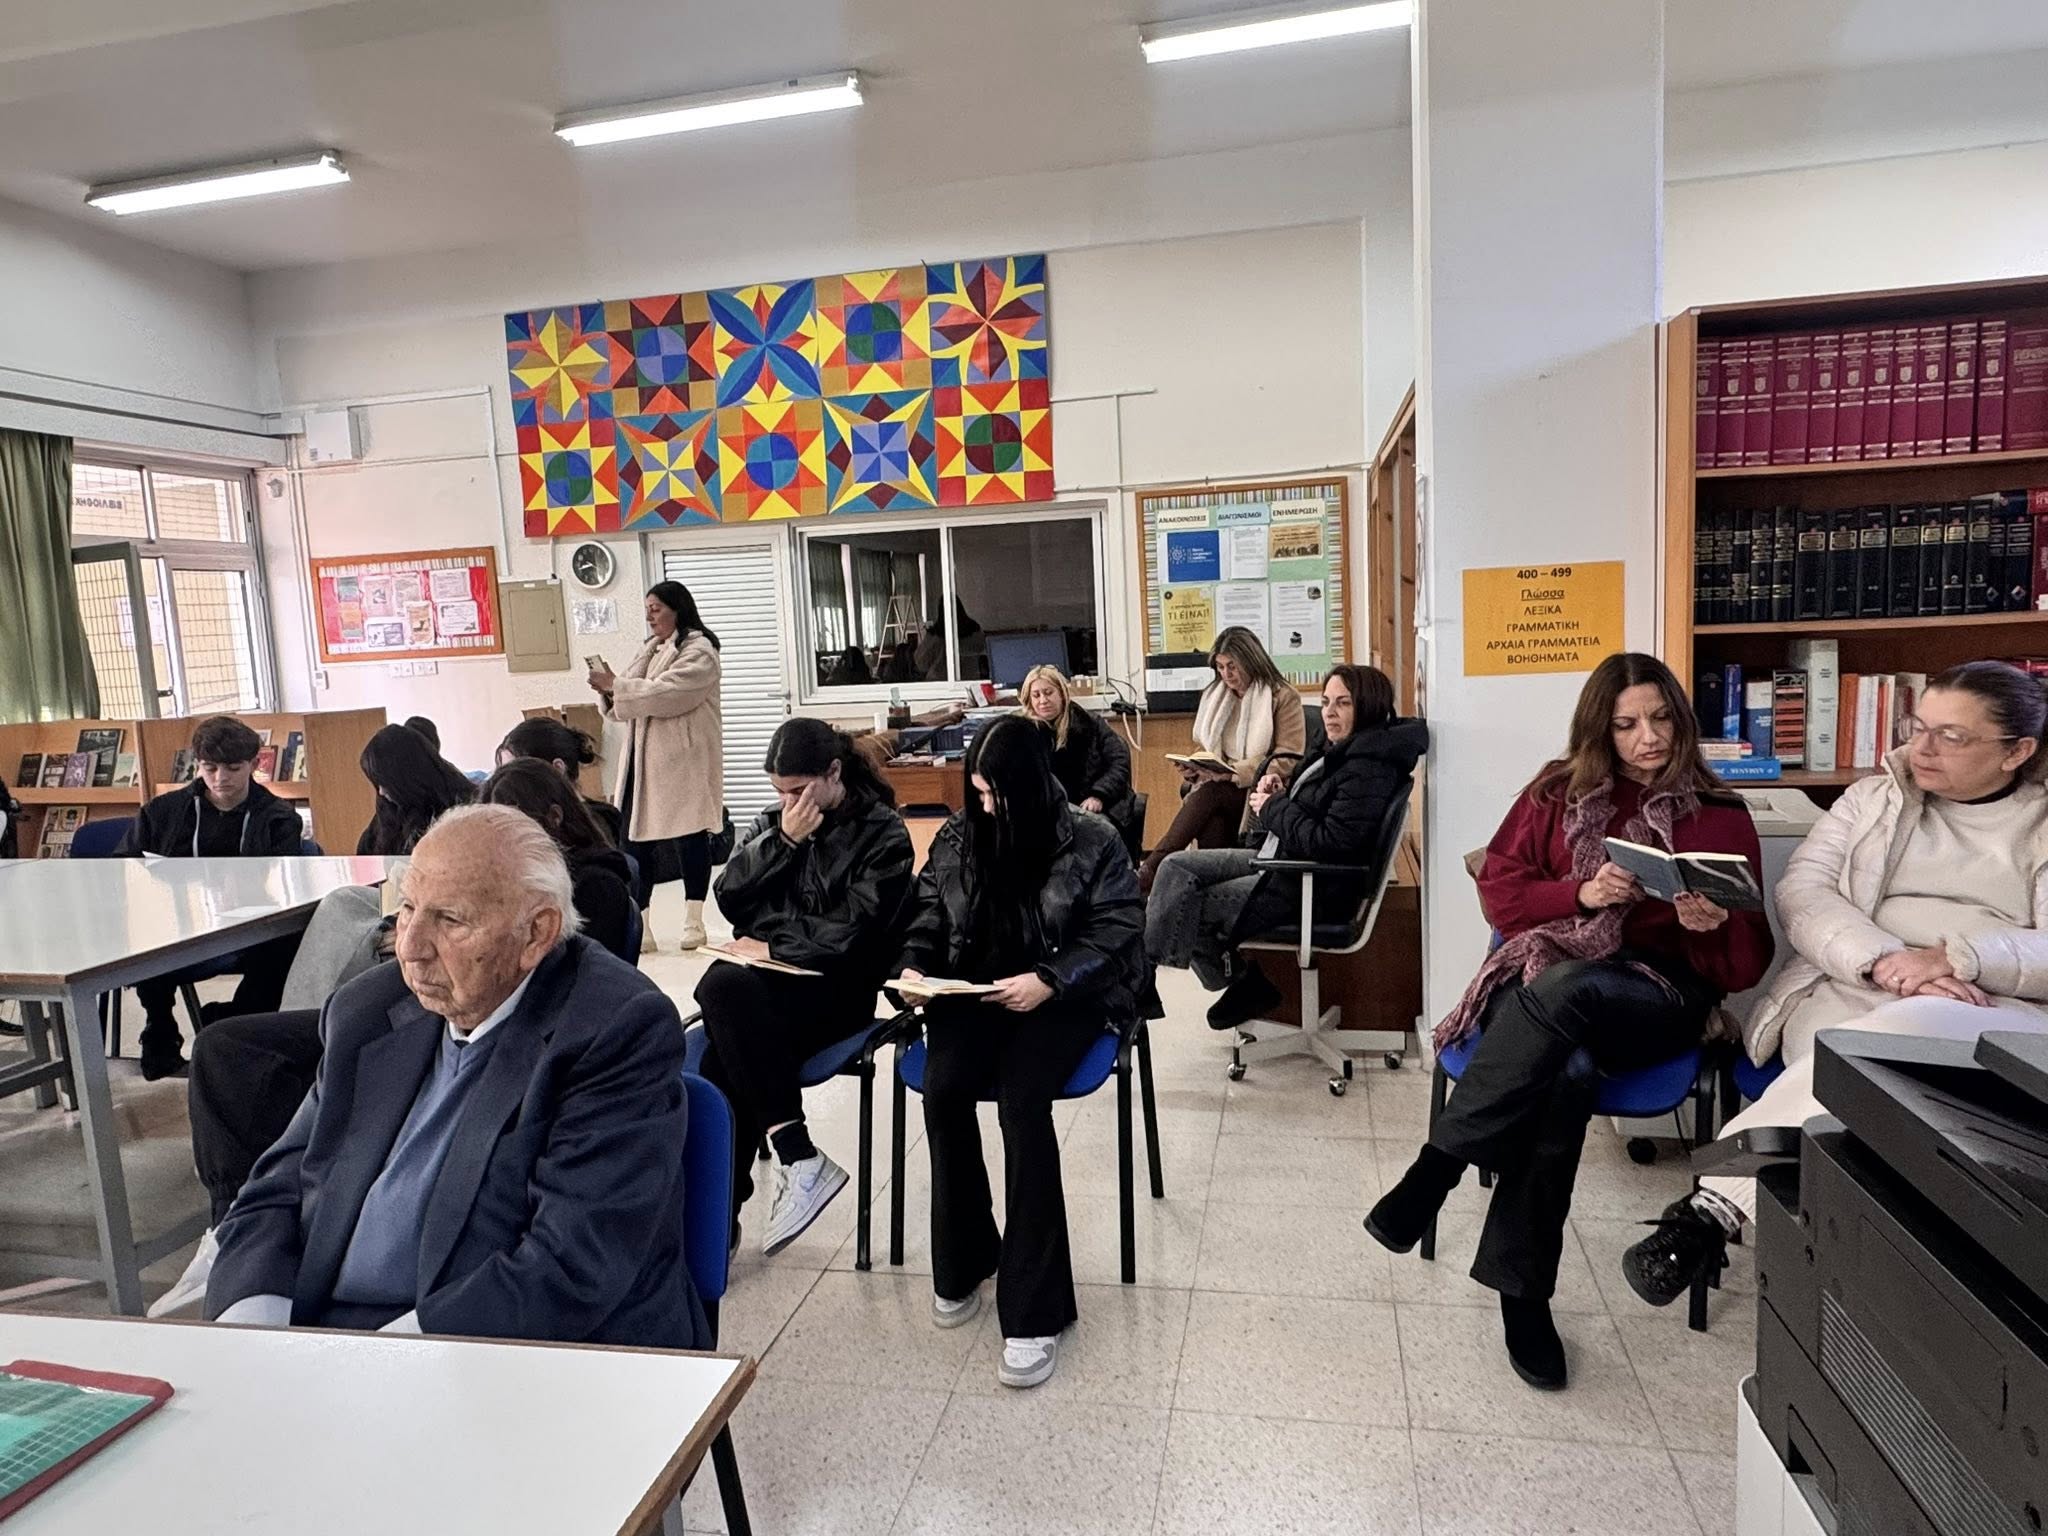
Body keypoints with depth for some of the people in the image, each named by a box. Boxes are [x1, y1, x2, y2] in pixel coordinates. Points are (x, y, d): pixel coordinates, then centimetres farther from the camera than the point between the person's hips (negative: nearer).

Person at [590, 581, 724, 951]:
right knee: (634, 837, 2)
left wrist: (616, 685, -15)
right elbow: (635, 703, 18)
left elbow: (665, 693, -21)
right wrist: (610, 689, -1)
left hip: (682, 762, -7)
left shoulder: (698, 653, -7)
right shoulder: (650, 649, 18)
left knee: (689, 837, 1)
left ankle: (693, 921, 12)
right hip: (644, 759, 7)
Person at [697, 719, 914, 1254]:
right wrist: (784, 841, -4)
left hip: (835, 989, -5)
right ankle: (798, 1158, -26)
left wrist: (772, 947, -10)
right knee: (723, 987, -31)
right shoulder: (773, 822, 16)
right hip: (766, 979, 5)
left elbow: (853, 931, -10)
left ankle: (719, 1209, -19)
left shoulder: (883, 834, 0)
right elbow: (729, 898, 5)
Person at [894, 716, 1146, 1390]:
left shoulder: (1091, 842, -5)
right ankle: (961, 1264, -2)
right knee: (943, 1089, -25)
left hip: (1062, 998, -3)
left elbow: (1115, 933, -8)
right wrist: (915, 967, -5)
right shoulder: (958, 836, 7)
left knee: (1021, 1099, -30)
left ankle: (1035, 1308, -21)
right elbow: (927, 917, 15)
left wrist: (1046, 981, -21)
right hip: (974, 992, 4)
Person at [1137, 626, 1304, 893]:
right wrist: (1195, 768, -1)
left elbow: (1287, 762, -7)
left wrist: (1233, 772, -19)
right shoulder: (1215, 696, 19)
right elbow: (1203, 748, 25)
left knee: (1209, 793, -34)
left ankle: (1149, 870, -41)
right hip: (1219, 790, 5)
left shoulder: (1284, 697, 1)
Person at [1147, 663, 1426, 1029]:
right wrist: (1281, 793, 0)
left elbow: (1331, 842, -26)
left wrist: (1274, 808, -13)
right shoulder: (1339, 752, 11)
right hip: (1280, 859, 10)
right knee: (1178, 867, 0)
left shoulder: (1369, 766, -19)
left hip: (1314, 887, -10)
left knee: (1188, 911, -12)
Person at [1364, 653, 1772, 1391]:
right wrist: (1581, 894, -10)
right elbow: (1499, 892, 9)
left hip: (1654, 996, -1)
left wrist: (1715, 926, -16)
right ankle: (1522, 1289, -27)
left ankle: (1435, 1169, -32)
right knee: (1567, 1070, -37)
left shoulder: (1721, 816, 11)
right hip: (1543, 966, 1)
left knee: (1561, 993, -39)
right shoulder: (1559, 791, 14)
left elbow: (1747, 962, 8)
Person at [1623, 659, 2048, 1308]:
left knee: (1895, 1037, -39)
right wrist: (1884, 962, -13)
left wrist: (1957, 957, -18)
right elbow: (1801, 891, 5)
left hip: (1995, 1019, -1)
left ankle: (1713, 1207, -38)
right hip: (1848, 996, 1)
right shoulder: (1876, 798, 19)